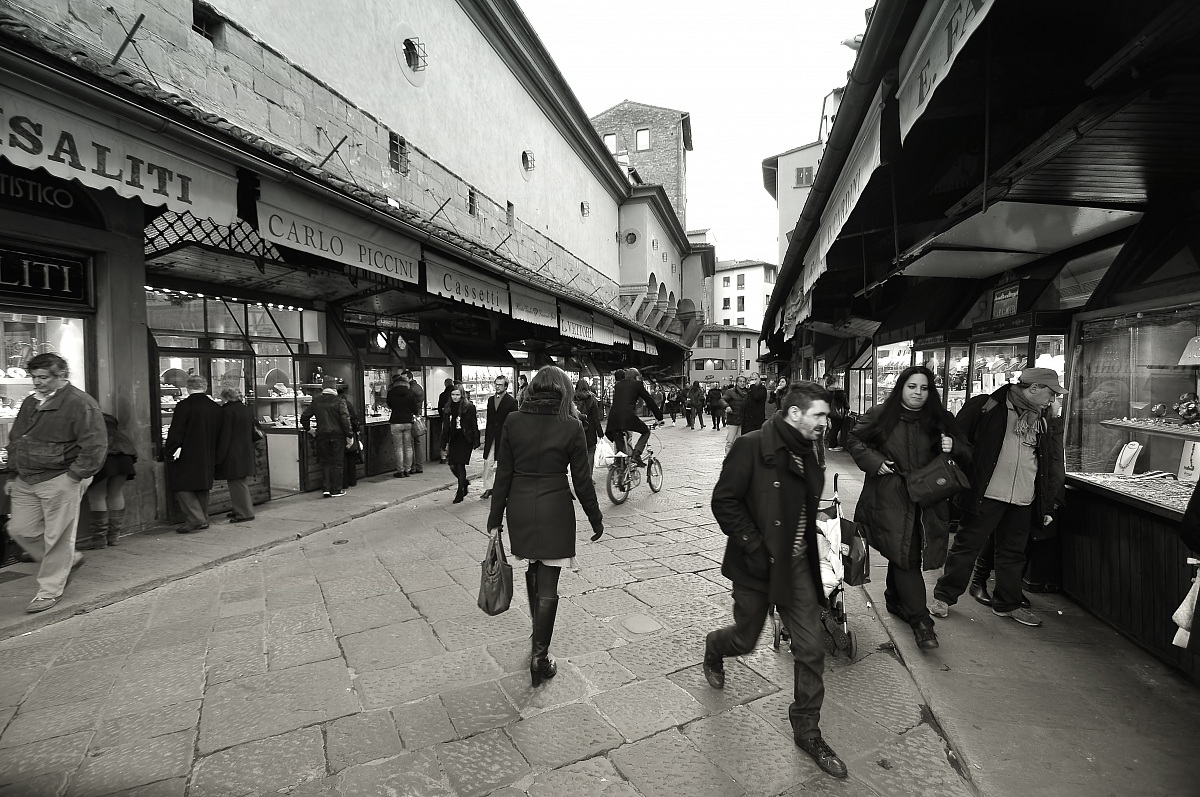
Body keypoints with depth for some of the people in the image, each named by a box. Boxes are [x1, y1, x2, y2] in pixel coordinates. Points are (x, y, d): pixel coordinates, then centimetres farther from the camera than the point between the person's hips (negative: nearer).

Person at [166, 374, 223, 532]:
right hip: (207, 457, 6)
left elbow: (175, 432, -14)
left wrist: (169, 452, -5)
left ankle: (195, 520, -6)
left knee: (182, 487, 2)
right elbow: (219, 434, 11)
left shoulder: (184, 406, -13)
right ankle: (203, 519, 20)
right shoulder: (216, 407, 4)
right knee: (202, 487, 15)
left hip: (187, 456, -6)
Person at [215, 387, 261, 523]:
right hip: (246, 452, 8)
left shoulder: (226, 411, -14)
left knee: (236, 483, -1)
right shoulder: (248, 410, 8)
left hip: (233, 454, -8)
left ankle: (245, 513, 2)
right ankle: (240, 510, 26)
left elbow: (224, 436, -15)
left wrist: (219, 457, -11)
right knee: (240, 482, 18)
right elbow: (253, 431, 15)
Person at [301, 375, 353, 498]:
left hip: (322, 435, 3)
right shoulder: (339, 401, -10)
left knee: (325, 462, 13)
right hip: (337, 435, -3)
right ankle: (336, 490, 9)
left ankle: (326, 489, 7)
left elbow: (304, 417, 5)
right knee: (337, 463, 6)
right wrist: (350, 436, -7)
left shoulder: (316, 401, 2)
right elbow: (345, 420, -13)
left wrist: (309, 430, 20)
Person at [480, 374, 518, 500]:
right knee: (488, 462, 1)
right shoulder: (490, 400, 10)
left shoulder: (511, 401, -7)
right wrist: (486, 435, 9)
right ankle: (488, 489, 10)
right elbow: (488, 419, 13)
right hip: (491, 436, 5)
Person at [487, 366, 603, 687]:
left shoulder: (513, 422, -3)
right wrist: (596, 519, 7)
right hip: (555, 510, -3)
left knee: (534, 569, 24)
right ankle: (540, 658, 13)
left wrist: (495, 519, 7)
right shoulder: (571, 427, -9)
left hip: (520, 507, 3)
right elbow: (582, 480, -5)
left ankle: (539, 636, 42)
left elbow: (503, 475, -1)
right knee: (547, 586, 7)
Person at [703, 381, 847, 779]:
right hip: (757, 566, -6)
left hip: (797, 566, 6)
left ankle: (807, 730, 26)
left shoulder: (806, 453, 4)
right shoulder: (751, 447, -20)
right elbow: (724, 501, -20)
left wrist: (810, 544, 8)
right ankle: (713, 649, 49)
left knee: (811, 649, 7)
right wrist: (756, 549, -21)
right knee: (745, 639, 14)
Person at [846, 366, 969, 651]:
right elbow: (855, 440, 8)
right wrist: (874, 461, -8)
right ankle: (920, 620, -1)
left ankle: (895, 598, 36)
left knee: (902, 554, 13)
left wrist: (952, 447, -10)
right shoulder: (880, 415, -1)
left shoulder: (939, 420, 7)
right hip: (890, 498, -3)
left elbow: (965, 456, 13)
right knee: (905, 556, -8)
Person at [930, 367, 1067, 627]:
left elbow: (1054, 467, 15)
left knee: (1013, 552, 16)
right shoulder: (985, 407, -6)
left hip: (1023, 500, 6)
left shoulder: (1047, 424, 12)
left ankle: (1007, 603, 31)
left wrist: (1048, 506, 13)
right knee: (967, 545, 2)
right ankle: (944, 596, 14)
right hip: (986, 495, -5)